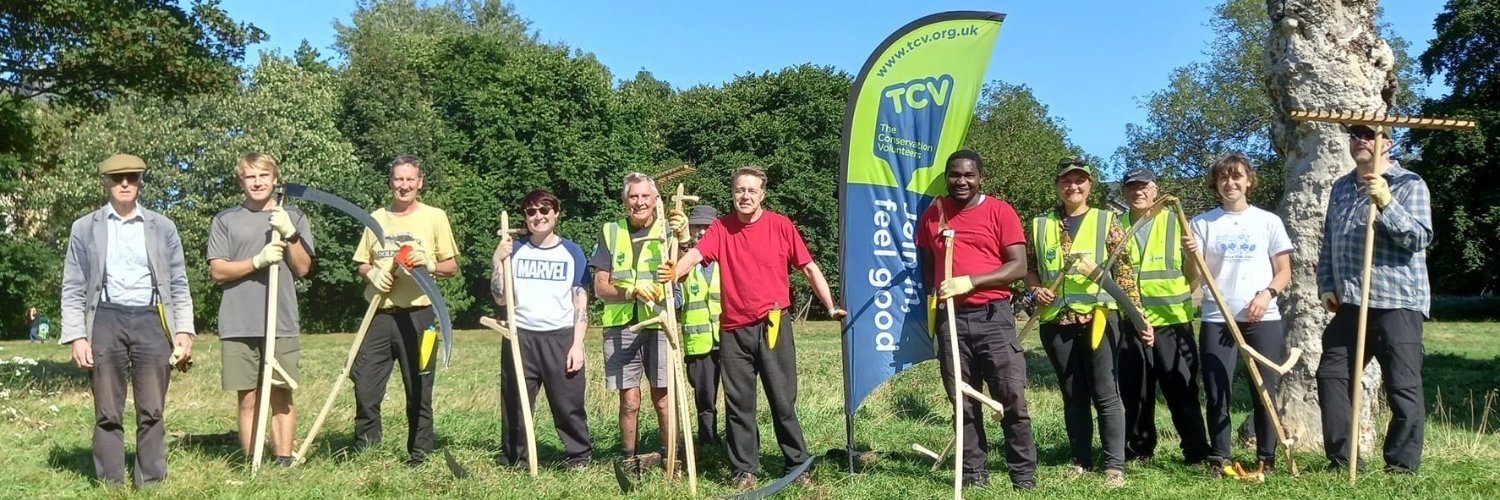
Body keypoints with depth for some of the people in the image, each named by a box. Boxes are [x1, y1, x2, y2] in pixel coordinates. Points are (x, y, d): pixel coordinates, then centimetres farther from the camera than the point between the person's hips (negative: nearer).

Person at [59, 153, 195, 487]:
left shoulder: (163, 227, 11)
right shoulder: (84, 228, 9)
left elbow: (179, 284, 11)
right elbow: (73, 288, 7)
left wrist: (184, 330, 2)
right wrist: (76, 336, -3)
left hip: (152, 321, 0)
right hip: (106, 321, 0)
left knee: (151, 413, 2)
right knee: (107, 414, 3)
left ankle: (151, 483, 9)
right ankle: (111, 484, 11)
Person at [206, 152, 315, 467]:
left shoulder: (293, 217, 10)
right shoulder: (225, 220, 8)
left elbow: (303, 268, 4)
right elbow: (217, 271, 1)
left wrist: (289, 234, -10)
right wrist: (258, 260, -12)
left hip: (282, 323, 0)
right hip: (238, 325, 0)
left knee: (282, 396, 1)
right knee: (248, 399, 2)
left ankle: (284, 463, 5)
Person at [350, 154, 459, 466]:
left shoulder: (435, 217, 3)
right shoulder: (377, 218, 12)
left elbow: (452, 266, 4)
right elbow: (362, 263, 17)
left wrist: (430, 264, -16)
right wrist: (372, 273, -5)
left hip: (417, 315, -3)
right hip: (379, 314, 3)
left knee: (419, 390, 3)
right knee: (365, 385, 0)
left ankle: (419, 454, 15)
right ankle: (364, 449, 16)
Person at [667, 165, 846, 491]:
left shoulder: (780, 225, -1)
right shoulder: (721, 228, 3)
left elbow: (809, 268, 2)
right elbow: (697, 254, -13)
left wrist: (831, 307, -2)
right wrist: (673, 272, -34)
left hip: (773, 326, -1)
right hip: (733, 330, 2)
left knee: (783, 400, 4)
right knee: (738, 403, 7)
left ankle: (797, 466, 17)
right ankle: (744, 469, 18)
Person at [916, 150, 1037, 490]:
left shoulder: (1000, 211, -1)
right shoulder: (932, 214, 11)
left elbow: (1019, 266, -6)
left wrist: (970, 281, -15)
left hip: (992, 316, -3)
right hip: (951, 319, 3)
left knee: (1013, 398, -5)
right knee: (963, 401, 6)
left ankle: (1024, 475, 5)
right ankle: (974, 472, 14)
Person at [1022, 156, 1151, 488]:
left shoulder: (1107, 221, 1)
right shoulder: (1041, 225, 8)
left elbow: (1124, 272, -1)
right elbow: (1029, 266, 17)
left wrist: (1139, 315, -7)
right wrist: (1036, 288, -4)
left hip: (1098, 317, -3)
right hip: (1056, 321, 3)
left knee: (1105, 393, -1)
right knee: (1072, 394, 11)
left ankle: (1115, 464, 5)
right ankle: (1081, 459, 22)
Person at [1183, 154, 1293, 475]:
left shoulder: (1269, 221, 6)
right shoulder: (1203, 223, 5)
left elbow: (1284, 272, 7)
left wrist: (1267, 294, -12)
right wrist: (1191, 254, -21)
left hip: (1263, 319, 0)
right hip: (1217, 320, 0)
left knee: (1264, 390, 3)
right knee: (1216, 392, -1)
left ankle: (1267, 457, 13)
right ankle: (1219, 458, 7)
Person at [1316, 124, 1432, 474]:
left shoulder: (1409, 184, -2)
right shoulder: (1341, 188, 17)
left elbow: (1420, 238, -14)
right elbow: (1328, 242, 21)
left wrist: (1386, 203, -24)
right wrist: (1326, 285, 10)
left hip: (1398, 303, -6)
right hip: (1349, 304, 7)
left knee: (1403, 386, -2)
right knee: (1331, 376, 6)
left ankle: (1402, 466, 7)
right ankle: (1342, 458, 15)